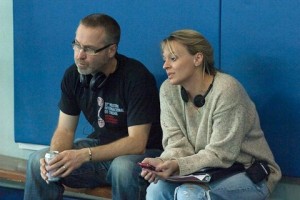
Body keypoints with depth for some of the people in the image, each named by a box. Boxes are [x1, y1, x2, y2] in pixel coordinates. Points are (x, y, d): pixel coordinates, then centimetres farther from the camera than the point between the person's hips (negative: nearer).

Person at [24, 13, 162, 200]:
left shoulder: (137, 77, -22)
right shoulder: (73, 75, -4)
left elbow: (137, 142, -26)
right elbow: (65, 130, 1)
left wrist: (84, 155, -35)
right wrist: (55, 156, -23)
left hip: (143, 153, -5)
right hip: (100, 147, 5)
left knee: (124, 168, -39)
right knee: (38, 162, -13)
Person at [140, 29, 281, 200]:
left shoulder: (226, 90, -21)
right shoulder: (169, 90, -3)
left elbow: (220, 154, -21)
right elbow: (177, 143, -6)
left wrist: (178, 165, -35)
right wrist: (164, 162, -29)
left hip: (249, 174, -5)